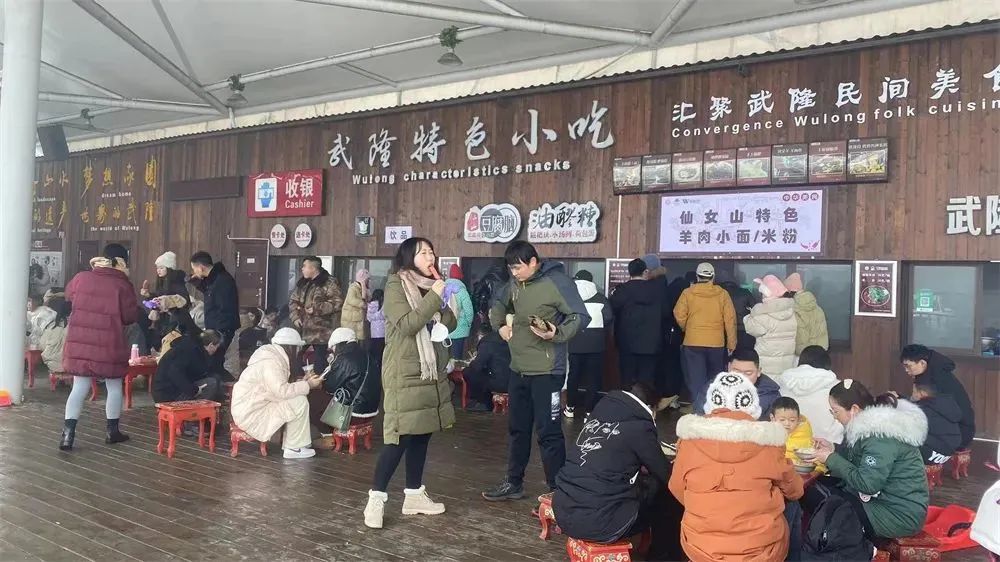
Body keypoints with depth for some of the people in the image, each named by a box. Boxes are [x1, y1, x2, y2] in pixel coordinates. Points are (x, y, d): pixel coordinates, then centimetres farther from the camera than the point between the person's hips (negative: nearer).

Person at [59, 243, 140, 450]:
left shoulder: (81, 278, 1)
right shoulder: (122, 285, -11)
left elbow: (69, 295, 23)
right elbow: (131, 317, -7)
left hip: (79, 343, 4)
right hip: (109, 346, -3)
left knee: (79, 388, 9)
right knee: (114, 387, 13)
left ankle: (68, 433, -1)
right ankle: (112, 431, 21)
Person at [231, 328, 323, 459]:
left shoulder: (274, 355, 11)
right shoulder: (271, 361, -22)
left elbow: (279, 387, 14)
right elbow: (281, 391, -30)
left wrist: (302, 381, 9)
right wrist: (307, 385, -20)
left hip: (250, 406, 11)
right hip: (251, 413, -11)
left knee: (295, 399, 14)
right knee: (300, 403, -16)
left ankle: (289, 445, 10)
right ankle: (293, 448, -5)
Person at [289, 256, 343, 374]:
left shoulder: (328, 283, -8)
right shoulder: (301, 283, 14)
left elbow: (338, 303, -15)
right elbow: (293, 301, 19)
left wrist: (317, 309, -17)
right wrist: (295, 317, 2)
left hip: (319, 332, -7)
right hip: (302, 330, 7)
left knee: (319, 364, -3)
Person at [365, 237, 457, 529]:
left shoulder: (431, 285, 13)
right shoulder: (396, 285, -8)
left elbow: (449, 326, 14)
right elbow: (406, 325, -20)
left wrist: (449, 305, -6)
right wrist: (434, 298, -20)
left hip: (431, 372, 7)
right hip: (404, 374, -7)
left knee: (421, 434, 10)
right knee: (400, 436, -10)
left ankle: (413, 495, 20)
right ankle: (376, 498, -1)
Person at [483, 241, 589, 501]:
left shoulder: (557, 282, -16)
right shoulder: (515, 282, 8)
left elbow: (581, 316, -16)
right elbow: (499, 304, 26)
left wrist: (558, 334, -32)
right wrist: (500, 325, 8)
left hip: (546, 371, -8)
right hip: (518, 369, 8)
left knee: (548, 432, -4)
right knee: (517, 429, 17)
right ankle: (513, 483, 30)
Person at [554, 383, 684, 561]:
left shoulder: (599, 414, 13)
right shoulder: (639, 427, -6)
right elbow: (667, 476, 3)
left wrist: (641, 468, 28)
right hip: (597, 524, -7)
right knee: (669, 495, 10)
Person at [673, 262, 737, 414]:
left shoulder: (688, 292, -3)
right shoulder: (722, 294, -1)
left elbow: (679, 315, -6)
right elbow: (730, 320, -3)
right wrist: (732, 343, 3)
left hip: (693, 343, -2)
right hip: (717, 344, 2)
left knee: (696, 382, 2)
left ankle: (699, 411, -4)